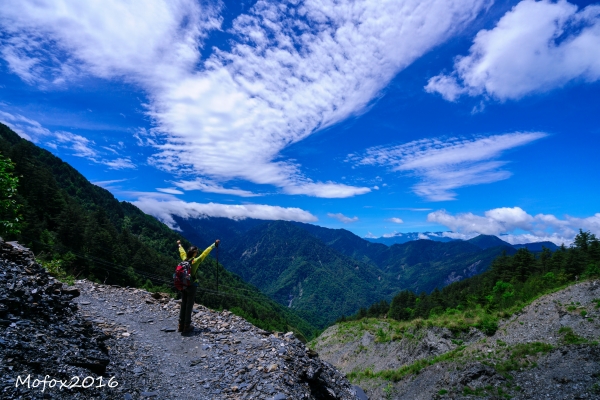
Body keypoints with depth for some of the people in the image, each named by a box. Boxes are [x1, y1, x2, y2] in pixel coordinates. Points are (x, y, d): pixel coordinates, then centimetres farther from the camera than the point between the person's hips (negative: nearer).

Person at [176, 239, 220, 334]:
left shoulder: (184, 259, -1)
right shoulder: (195, 261, -17)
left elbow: (182, 251, 18)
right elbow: (205, 253, -17)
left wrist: (179, 244, 38)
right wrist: (214, 245, -12)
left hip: (183, 285, 6)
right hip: (191, 286, -6)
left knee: (183, 305, 15)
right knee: (189, 306, 3)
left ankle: (181, 326, 23)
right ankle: (186, 327, 10)